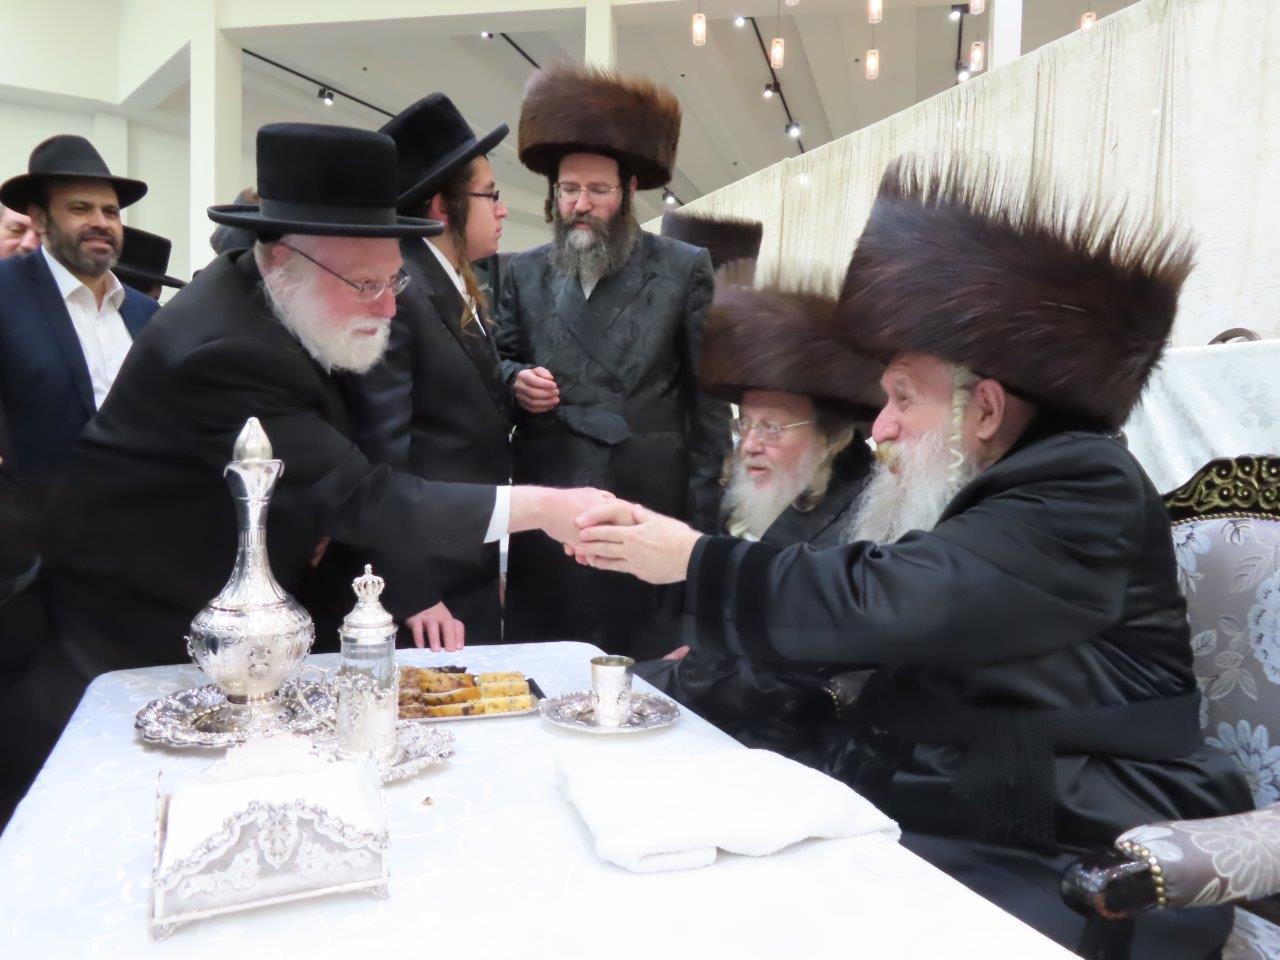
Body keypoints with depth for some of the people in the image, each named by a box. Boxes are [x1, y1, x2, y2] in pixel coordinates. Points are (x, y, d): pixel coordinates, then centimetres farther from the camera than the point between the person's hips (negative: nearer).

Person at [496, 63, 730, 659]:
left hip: (649, 507, -2)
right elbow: (500, 364, 17)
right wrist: (516, 381, -7)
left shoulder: (684, 269, 1)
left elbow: (708, 398, 0)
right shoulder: (524, 273, 9)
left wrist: (701, 514, -5)